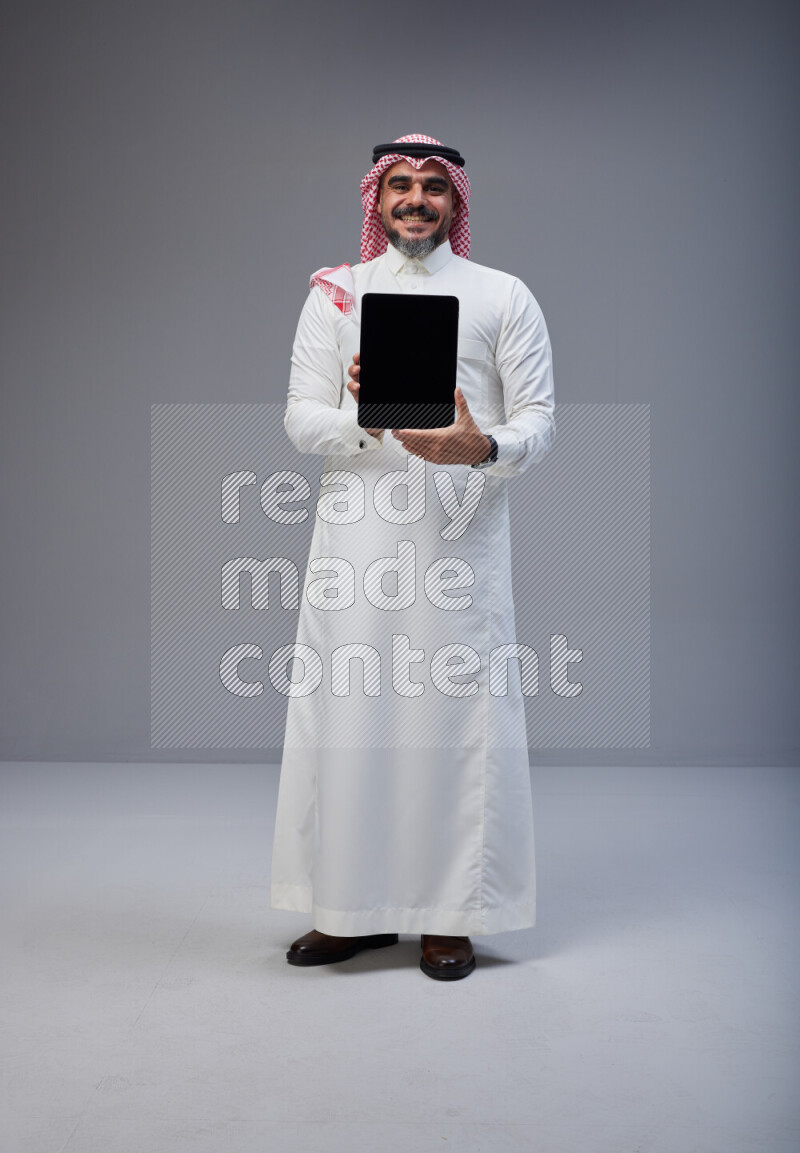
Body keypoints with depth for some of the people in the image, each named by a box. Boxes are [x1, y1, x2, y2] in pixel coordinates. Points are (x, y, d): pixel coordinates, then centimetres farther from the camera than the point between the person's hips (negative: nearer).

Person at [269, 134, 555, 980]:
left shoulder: (504, 297, 12)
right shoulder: (336, 294, 14)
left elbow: (538, 420, 4)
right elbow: (300, 418, 7)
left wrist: (484, 448, -18)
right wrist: (366, 418, -15)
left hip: (461, 533, -1)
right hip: (357, 529, 1)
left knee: (457, 709, -2)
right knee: (349, 709, 0)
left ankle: (449, 915, 10)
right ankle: (353, 907, 13)